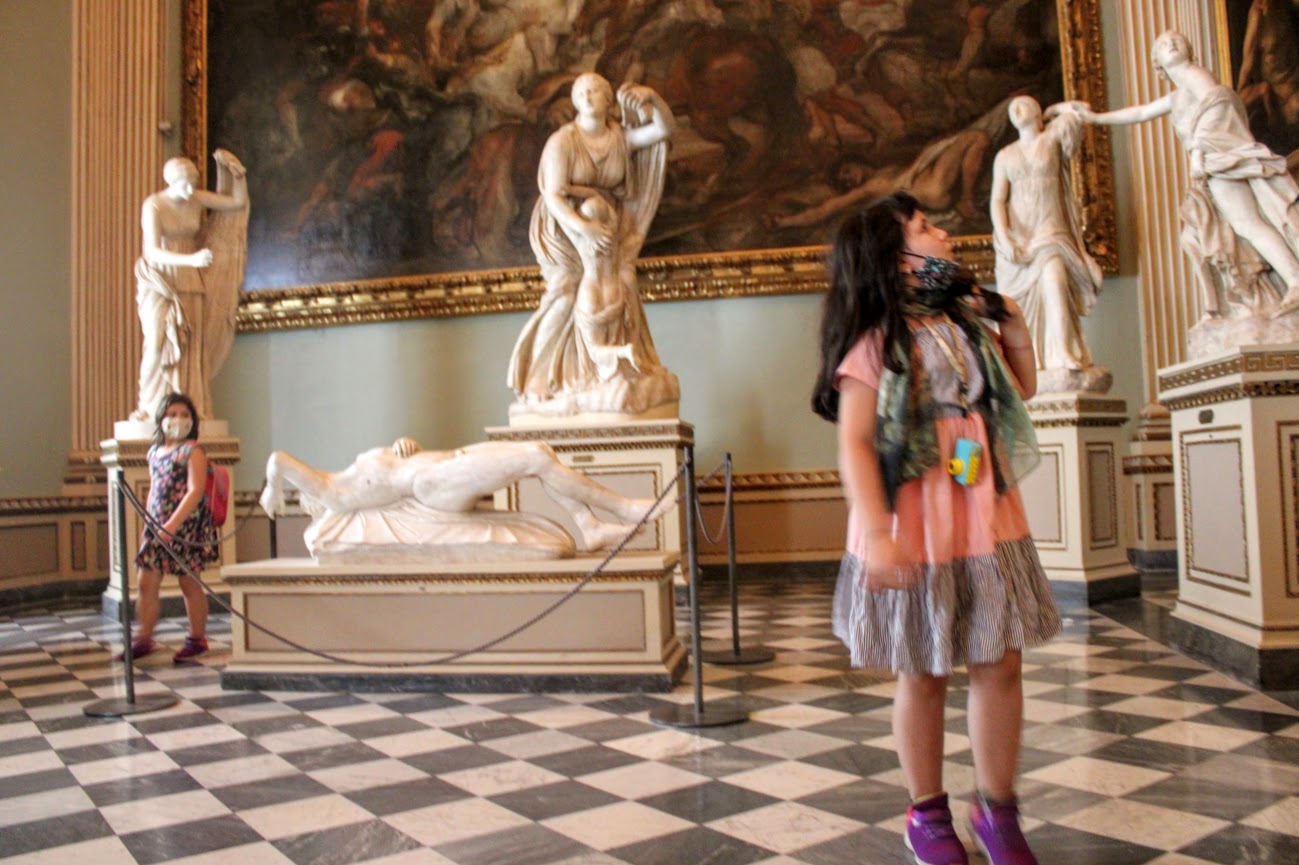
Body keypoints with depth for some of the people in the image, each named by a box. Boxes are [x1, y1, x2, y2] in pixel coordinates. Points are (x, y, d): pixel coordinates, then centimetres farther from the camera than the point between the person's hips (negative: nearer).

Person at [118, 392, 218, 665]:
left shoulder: (192, 451, -9)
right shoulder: (154, 452, 12)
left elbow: (195, 491, -18)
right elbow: (153, 492, 20)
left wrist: (172, 525, -23)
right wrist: (149, 524, 14)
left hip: (187, 525, -6)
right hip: (157, 527, 6)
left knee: (190, 584, 4)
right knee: (146, 583, 4)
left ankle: (197, 640, 17)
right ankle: (144, 639, 15)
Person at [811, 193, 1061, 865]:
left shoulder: (971, 321, 8)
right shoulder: (875, 341, -10)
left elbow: (1022, 390, 22)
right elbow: (855, 442, -16)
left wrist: (1017, 335, 5)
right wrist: (876, 534, -23)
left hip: (989, 523, 5)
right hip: (915, 533, -5)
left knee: (1001, 663, 7)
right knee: (924, 676, 8)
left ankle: (997, 808, 28)